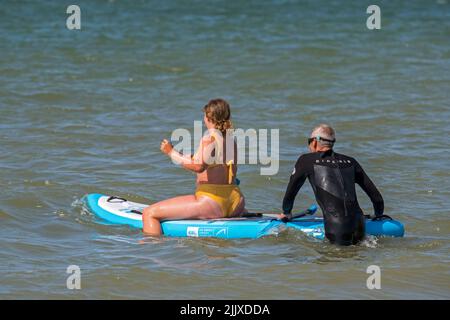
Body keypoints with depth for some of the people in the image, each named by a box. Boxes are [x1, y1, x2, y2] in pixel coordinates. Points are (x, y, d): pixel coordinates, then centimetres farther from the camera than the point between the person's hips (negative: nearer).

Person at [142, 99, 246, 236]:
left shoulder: (210, 136, -10)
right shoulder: (230, 139, 12)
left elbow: (198, 165, -22)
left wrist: (172, 152, -11)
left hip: (210, 201, -8)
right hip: (234, 203, 8)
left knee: (149, 213, -8)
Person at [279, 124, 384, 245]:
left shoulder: (306, 160, 8)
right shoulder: (350, 162, 19)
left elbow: (291, 190, 20)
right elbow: (376, 196, 19)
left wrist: (286, 213, 38)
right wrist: (379, 217, 36)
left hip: (336, 229, -5)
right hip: (359, 226, 5)